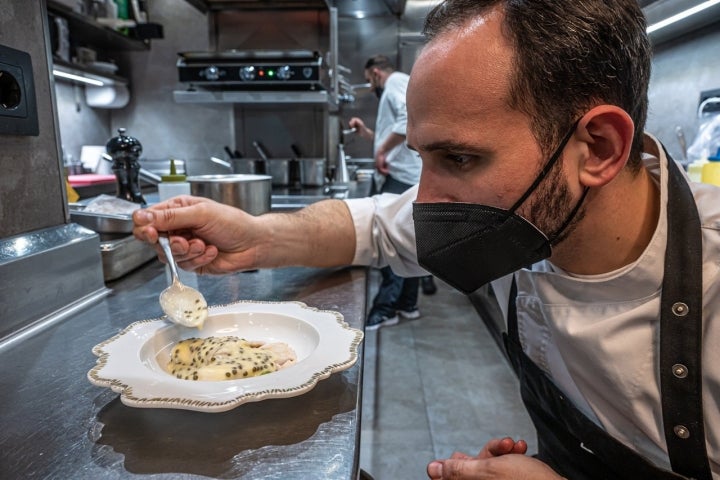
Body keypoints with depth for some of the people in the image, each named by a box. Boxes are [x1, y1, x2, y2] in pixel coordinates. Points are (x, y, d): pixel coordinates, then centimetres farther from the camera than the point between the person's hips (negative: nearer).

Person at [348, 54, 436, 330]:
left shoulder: (395, 83, -2)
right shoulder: (399, 88, 29)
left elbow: (409, 119, -24)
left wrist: (382, 151, -19)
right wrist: (366, 132, 23)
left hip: (403, 176, -11)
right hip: (413, 177, 11)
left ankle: (385, 309, -8)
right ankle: (407, 305, 19)